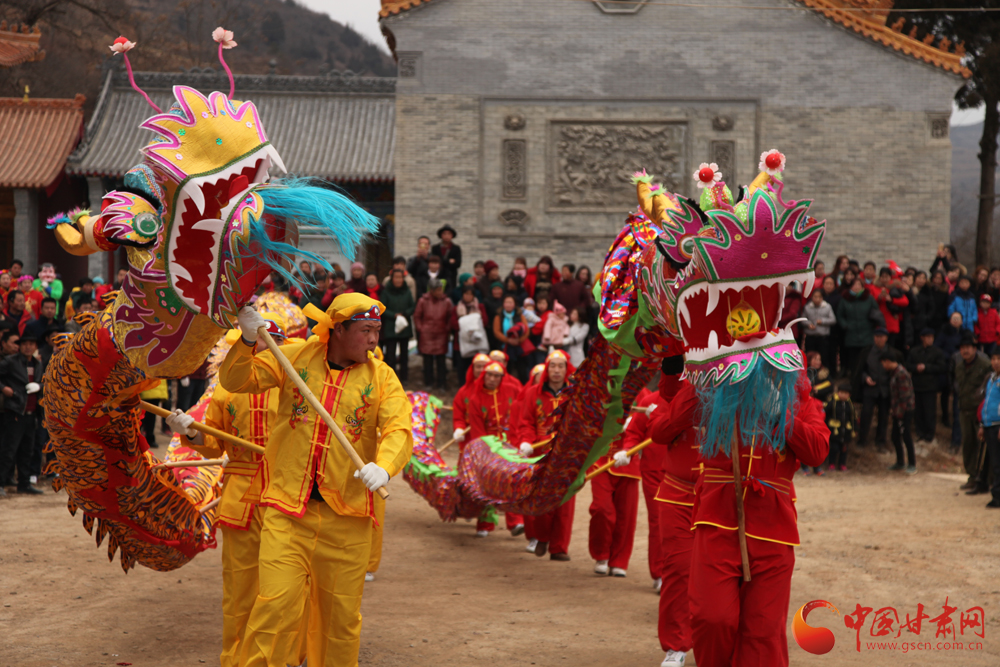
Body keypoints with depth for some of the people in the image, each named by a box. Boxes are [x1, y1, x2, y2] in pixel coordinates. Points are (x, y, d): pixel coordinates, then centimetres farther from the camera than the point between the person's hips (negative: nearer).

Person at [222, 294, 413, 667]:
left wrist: (384, 467, -30)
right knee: (277, 605, -10)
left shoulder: (381, 377, 3)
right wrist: (247, 342, -15)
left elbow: (399, 430, -10)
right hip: (287, 510, -1)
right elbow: (236, 381, 4)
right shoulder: (295, 357, 3)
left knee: (341, 615, 9)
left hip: (346, 517, 1)